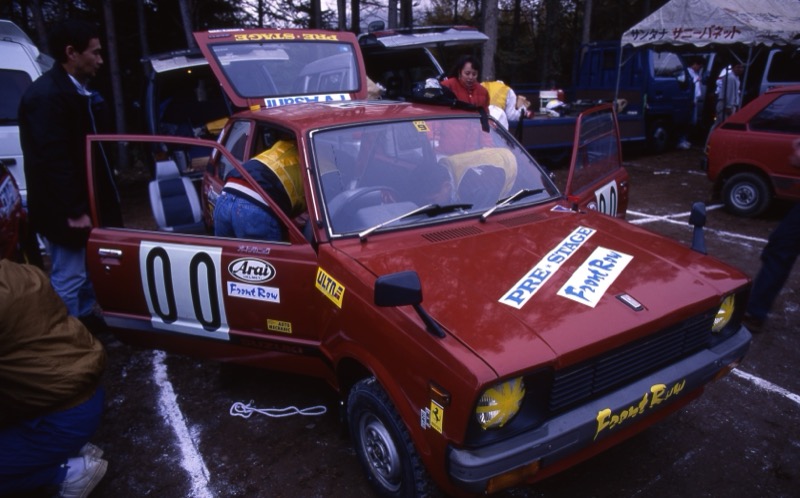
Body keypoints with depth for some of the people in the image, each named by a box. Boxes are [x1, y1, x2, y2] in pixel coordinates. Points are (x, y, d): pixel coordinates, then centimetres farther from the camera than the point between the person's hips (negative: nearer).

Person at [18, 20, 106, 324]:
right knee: (68, 278, 0)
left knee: (84, 270, 21)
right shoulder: (47, 94, -20)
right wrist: (74, 210, -22)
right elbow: (52, 158, -24)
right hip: (62, 209, -10)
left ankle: (86, 321, 37)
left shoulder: (73, 89, 10)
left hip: (77, 203, 10)